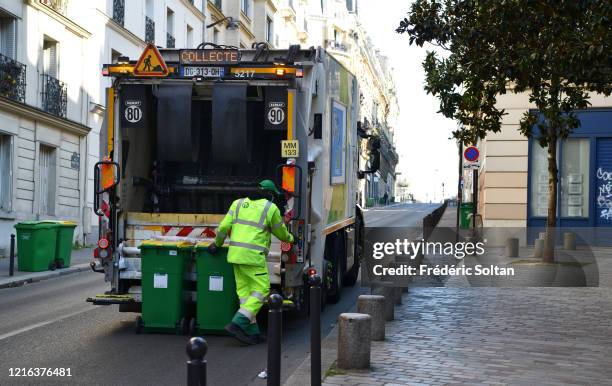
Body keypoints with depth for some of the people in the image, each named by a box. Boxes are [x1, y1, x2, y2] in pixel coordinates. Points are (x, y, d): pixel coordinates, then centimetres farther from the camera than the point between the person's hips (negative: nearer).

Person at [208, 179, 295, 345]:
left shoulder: (238, 203, 12)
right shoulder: (271, 209, -1)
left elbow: (224, 227, 6)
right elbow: (281, 232, 12)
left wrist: (217, 244, 22)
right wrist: (290, 238, 34)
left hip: (236, 254, 6)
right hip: (253, 256, -6)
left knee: (244, 292, 10)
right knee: (261, 290, 0)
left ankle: (252, 332, 10)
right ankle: (237, 324, -12)